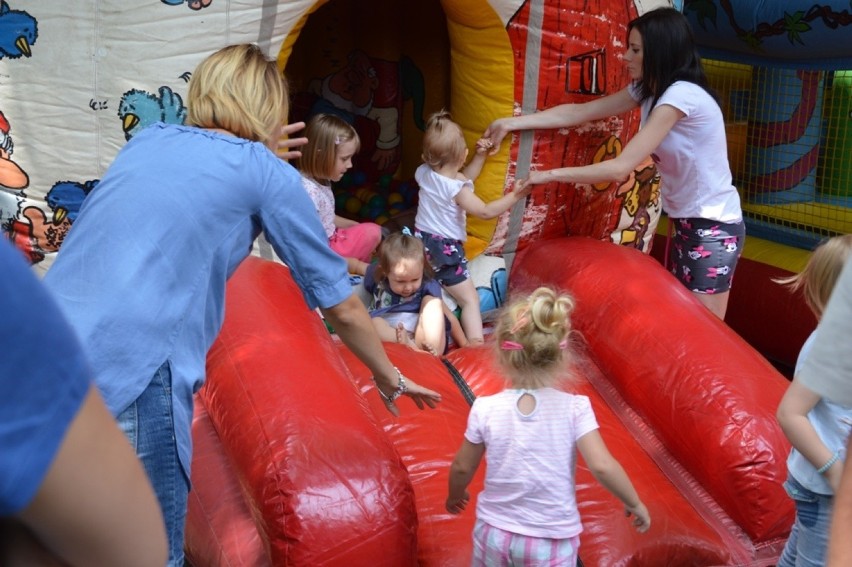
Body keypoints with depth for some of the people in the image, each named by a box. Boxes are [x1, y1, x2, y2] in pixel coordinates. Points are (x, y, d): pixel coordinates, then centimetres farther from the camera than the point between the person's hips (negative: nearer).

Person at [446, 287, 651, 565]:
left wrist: (455, 496, 19)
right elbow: (602, 466, -19)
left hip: (495, 534, 1)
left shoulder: (486, 409, -12)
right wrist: (634, 503, -2)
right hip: (551, 542, -1)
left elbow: (462, 468, -1)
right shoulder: (575, 408, -17)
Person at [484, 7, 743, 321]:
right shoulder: (646, 90, 4)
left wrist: (550, 175, -20)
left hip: (713, 227, -9)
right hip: (685, 221, 9)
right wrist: (511, 122, 2)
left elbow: (621, 168, -27)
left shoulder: (682, 94, -24)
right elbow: (579, 112, 7)